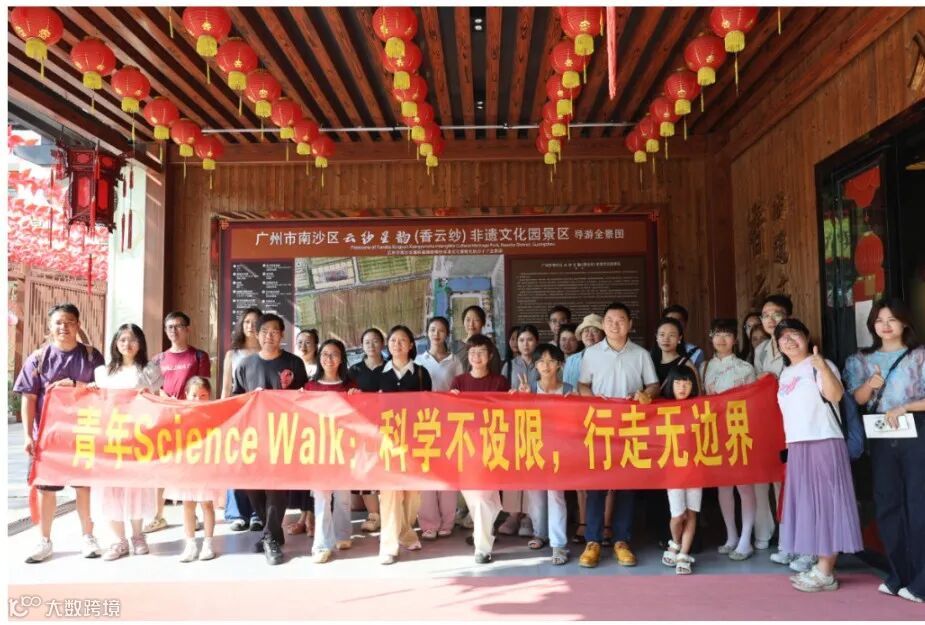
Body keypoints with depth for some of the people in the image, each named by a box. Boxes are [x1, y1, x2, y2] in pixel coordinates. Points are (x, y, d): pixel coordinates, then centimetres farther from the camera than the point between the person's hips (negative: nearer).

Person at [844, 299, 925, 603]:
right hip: (881, 436, 4)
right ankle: (899, 575, 17)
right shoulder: (864, 359, 12)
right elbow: (858, 398, 8)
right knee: (887, 503, 6)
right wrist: (870, 385, -10)